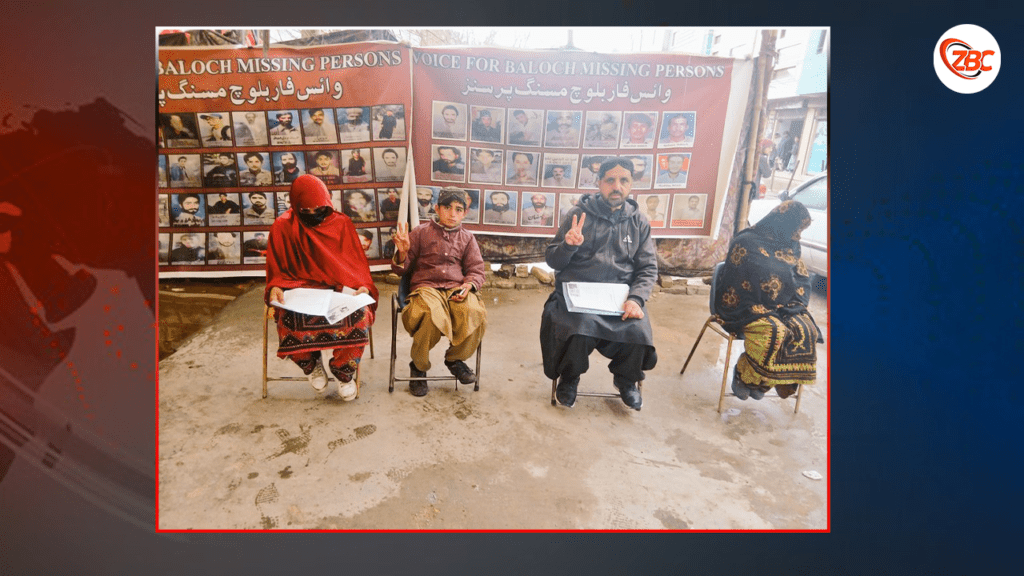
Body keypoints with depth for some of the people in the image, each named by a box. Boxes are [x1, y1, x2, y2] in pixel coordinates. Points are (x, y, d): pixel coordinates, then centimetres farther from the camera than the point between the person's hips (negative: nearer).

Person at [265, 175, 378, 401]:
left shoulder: (342, 224, 7)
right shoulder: (283, 227, 6)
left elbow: (357, 264, 8)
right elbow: (276, 270, 10)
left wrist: (364, 287, -11)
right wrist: (275, 288, -12)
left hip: (339, 289, 0)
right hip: (299, 290, 0)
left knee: (360, 313, -33)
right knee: (289, 317, -35)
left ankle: (344, 372, -8)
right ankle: (310, 364, -2)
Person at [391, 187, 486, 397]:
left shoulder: (467, 238, 20)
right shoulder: (421, 232, 13)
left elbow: (476, 270, 16)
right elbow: (400, 269, 13)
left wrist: (469, 285, -7)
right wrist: (402, 252, -11)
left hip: (456, 289, 3)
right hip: (426, 287, -2)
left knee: (476, 314, -32)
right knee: (433, 316, -38)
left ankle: (455, 358, 1)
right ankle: (418, 366, -7)